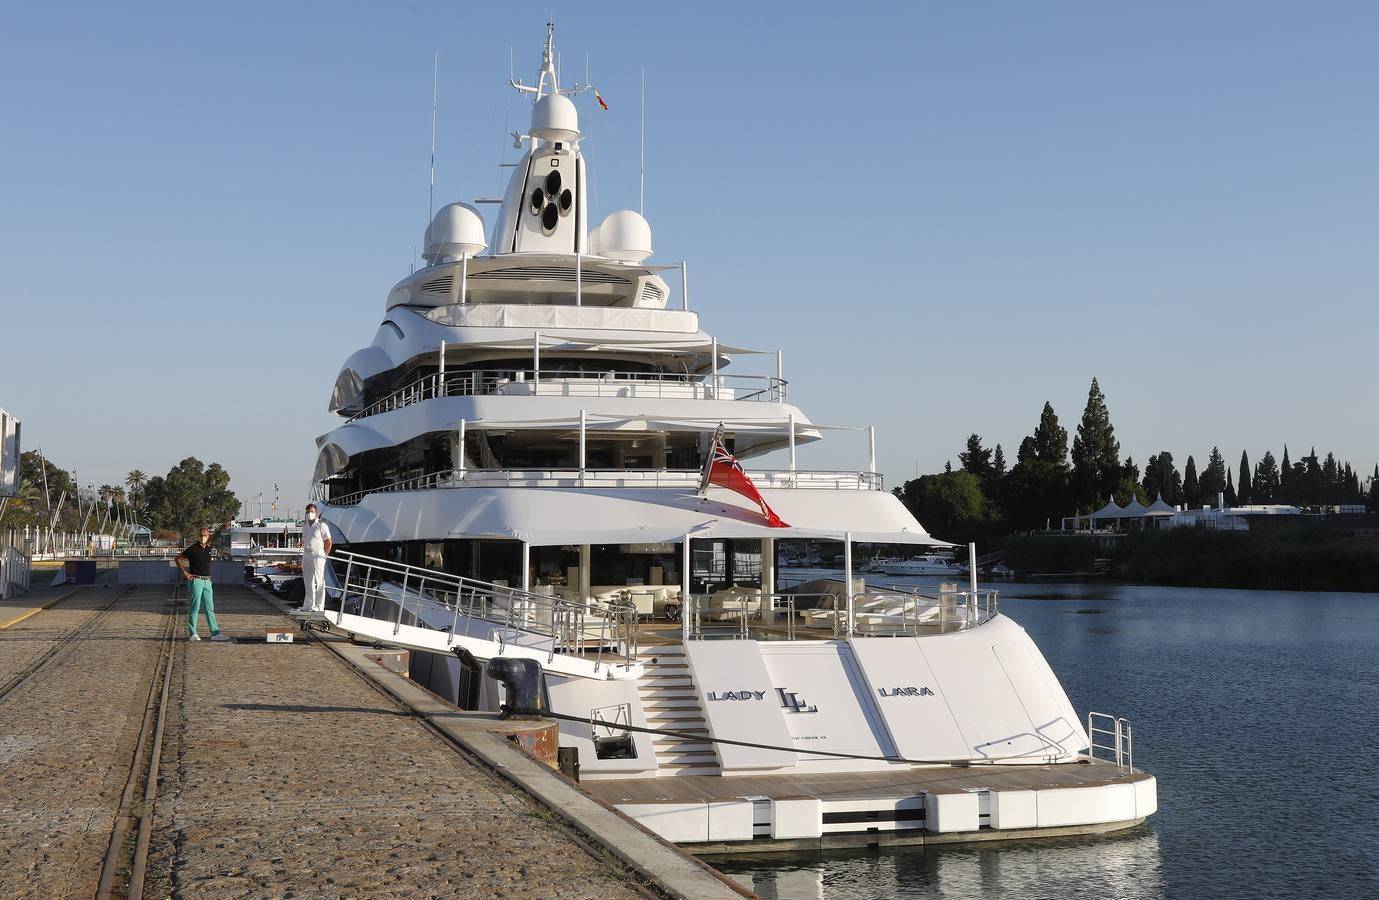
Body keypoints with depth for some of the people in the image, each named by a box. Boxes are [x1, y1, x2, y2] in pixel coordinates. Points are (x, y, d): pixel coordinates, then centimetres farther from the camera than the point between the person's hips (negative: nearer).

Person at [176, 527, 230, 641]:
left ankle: (215, 633, 6)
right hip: (196, 581, -6)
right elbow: (178, 558, -2)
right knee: (195, 608, -3)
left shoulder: (208, 548, 9)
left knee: (210, 608, 6)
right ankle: (193, 634, 2)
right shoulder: (193, 549, -8)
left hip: (207, 581, 6)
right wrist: (185, 573, -6)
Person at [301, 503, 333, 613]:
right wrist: (305, 553, 13)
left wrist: (324, 556, -6)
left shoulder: (321, 525, -7)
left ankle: (319, 606, -3)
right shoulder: (305, 527, 14)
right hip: (306, 556, 7)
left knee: (319, 582, -5)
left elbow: (329, 543, -6)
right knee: (307, 582, 10)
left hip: (317, 555, -7)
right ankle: (308, 604, 18)